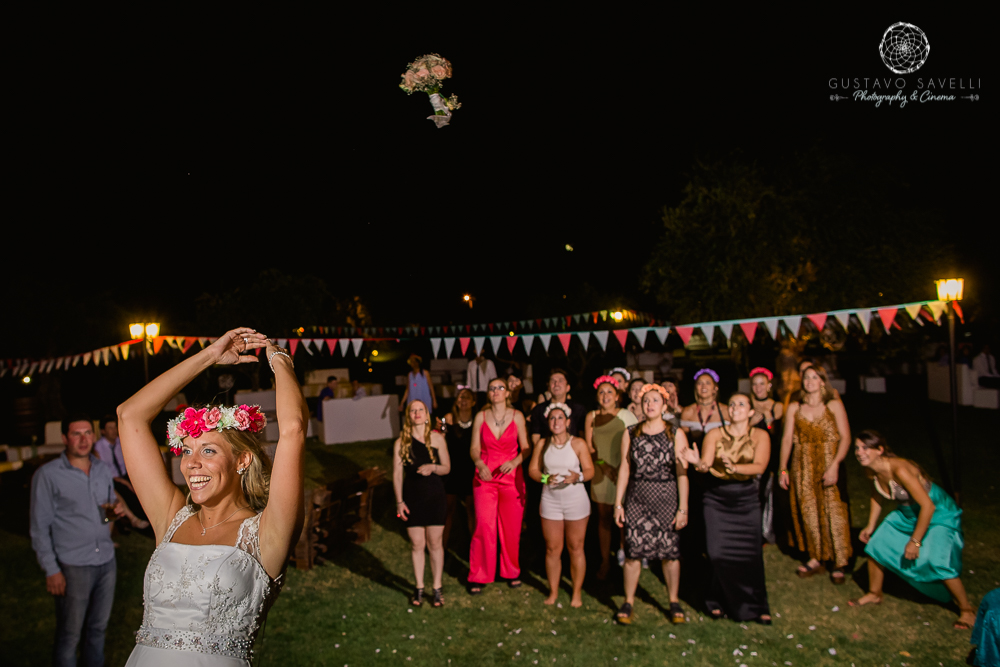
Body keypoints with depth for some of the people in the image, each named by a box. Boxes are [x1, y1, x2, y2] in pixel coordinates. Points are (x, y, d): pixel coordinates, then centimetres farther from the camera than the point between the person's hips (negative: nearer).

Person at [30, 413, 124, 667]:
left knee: (98, 627, 16)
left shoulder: (105, 470, 7)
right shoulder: (48, 475, -7)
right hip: (73, 567, -4)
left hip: (106, 560, 5)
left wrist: (117, 508, -4)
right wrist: (51, 570, -10)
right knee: (69, 635, 6)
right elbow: (40, 527, -6)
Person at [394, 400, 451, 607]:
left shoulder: (437, 439, 0)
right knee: (417, 544, 6)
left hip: (435, 497, 0)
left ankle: (437, 588, 18)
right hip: (412, 498, 0)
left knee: (435, 543, 5)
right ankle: (419, 588, 21)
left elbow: (447, 467, 4)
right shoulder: (401, 443, 0)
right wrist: (399, 502, -1)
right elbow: (397, 474, 2)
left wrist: (433, 467, -17)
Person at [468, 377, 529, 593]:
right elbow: (474, 448, 1)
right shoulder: (481, 416, 3)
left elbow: (525, 448, 2)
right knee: (484, 526, -6)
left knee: (511, 527, 5)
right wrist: (480, 464, -18)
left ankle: (511, 572, 26)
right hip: (485, 477, 0)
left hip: (511, 477, 0)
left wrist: (515, 462, -17)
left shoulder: (517, 416, 1)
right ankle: (478, 576, 9)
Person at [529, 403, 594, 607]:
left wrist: (577, 477, -25)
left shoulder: (578, 444, -3)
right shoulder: (542, 445, 4)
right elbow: (533, 470, 3)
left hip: (576, 500, -2)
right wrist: (546, 478, -16)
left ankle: (577, 593, 19)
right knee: (552, 549, 7)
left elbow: (590, 470, -4)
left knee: (575, 548, 5)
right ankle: (553, 592, 22)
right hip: (550, 500, 2)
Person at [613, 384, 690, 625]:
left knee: (669, 551, 5)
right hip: (636, 499, 1)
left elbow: (682, 474, -1)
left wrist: (682, 508, -4)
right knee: (633, 551, 0)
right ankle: (628, 601, 16)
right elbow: (624, 469, 6)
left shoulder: (676, 435, 0)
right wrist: (618, 503, 3)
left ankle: (674, 602, 24)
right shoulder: (630, 433, 5)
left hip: (666, 499, -1)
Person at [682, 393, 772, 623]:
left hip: (746, 500, 0)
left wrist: (735, 467, -32)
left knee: (750, 554, -2)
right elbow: (706, 464, -13)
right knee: (719, 553, -3)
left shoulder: (760, 436, 0)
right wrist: (698, 463, -36)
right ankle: (719, 602, 17)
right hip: (716, 498, 0)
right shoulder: (715, 434, -1)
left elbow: (760, 466, -15)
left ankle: (756, 607, 15)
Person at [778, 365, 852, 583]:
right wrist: (783, 468, -1)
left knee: (834, 511, -4)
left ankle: (840, 563, 6)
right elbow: (787, 438, 5)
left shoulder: (834, 406, 2)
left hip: (829, 465, -2)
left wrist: (835, 465, -17)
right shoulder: (794, 408, 8)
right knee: (808, 512, 5)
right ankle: (816, 558, 18)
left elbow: (845, 437, -5)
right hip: (803, 468, 2)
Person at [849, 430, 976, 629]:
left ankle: (967, 609, 4)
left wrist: (915, 541, -26)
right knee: (875, 544, 6)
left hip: (938, 514, -8)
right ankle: (875, 594, 28)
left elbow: (927, 506, -32)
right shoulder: (871, 470, -12)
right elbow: (878, 495, 9)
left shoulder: (899, 470, -37)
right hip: (908, 513, 8)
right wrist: (871, 526, 11)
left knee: (937, 562, -23)